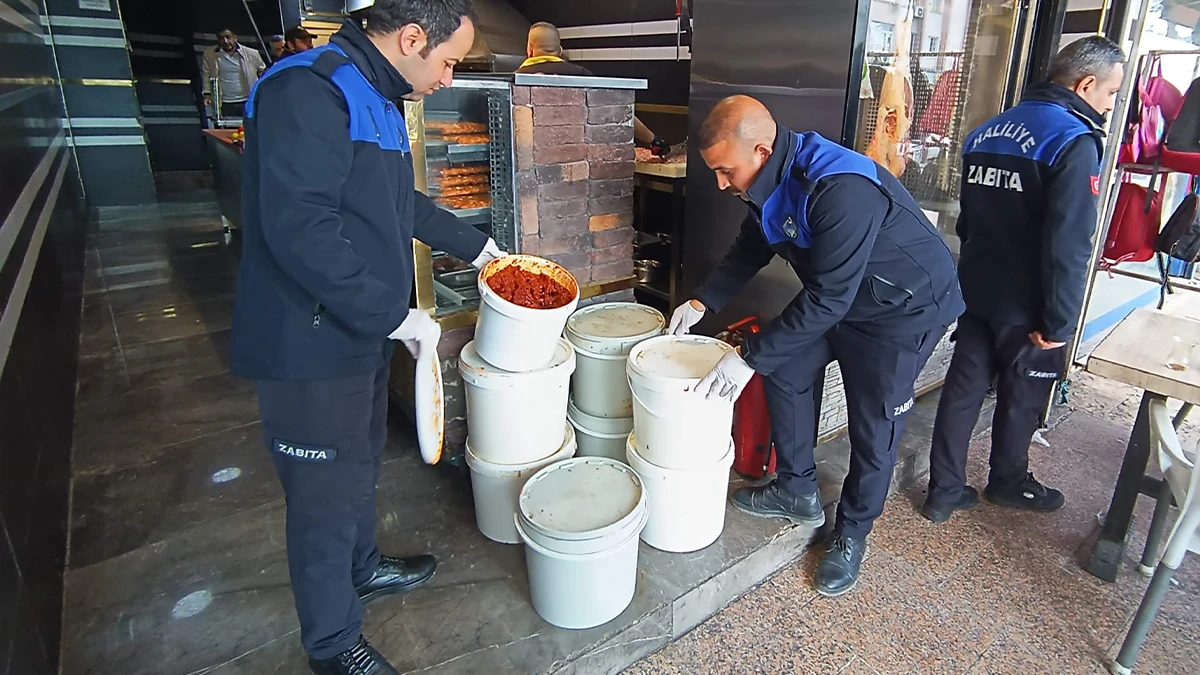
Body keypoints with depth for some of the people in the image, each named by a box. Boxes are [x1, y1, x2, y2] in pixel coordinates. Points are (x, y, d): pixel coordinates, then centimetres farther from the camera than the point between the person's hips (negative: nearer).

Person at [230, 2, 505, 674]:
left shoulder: (379, 99, 12)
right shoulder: (307, 91, -20)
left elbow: (401, 203, 25)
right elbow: (298, 228, -29)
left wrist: (473, 244, 28)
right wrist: (395, 315, -25)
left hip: (364, 332, 10)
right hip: (313, 345, -9)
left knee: (361, 464, 25)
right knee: (328, 495, 6)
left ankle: (363, 567, 50)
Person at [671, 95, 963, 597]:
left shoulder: (842, 189, -37)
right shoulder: (772, 181, -8)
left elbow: (828, 299, -36)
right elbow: (749, 252, 7)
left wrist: (751, 357, -34)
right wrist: (702, 302, -4)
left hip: (904, 309, -8)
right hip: (836, 296, 8)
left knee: (873, 426, 1)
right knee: (787, 370, 6)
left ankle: (852, 533, 23)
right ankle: (797, 490, 23)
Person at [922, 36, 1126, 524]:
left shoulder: (987, 132, 7)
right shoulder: (1074, 141, -17)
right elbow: (1068, 246, -23)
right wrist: (1058, 322, -17)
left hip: (976, 293, 6)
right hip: (1025, 307, -6)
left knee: (962, 389, 11)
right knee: (1022, 397, 14)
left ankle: (945, 491, 19)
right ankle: (1008, 482, 35)